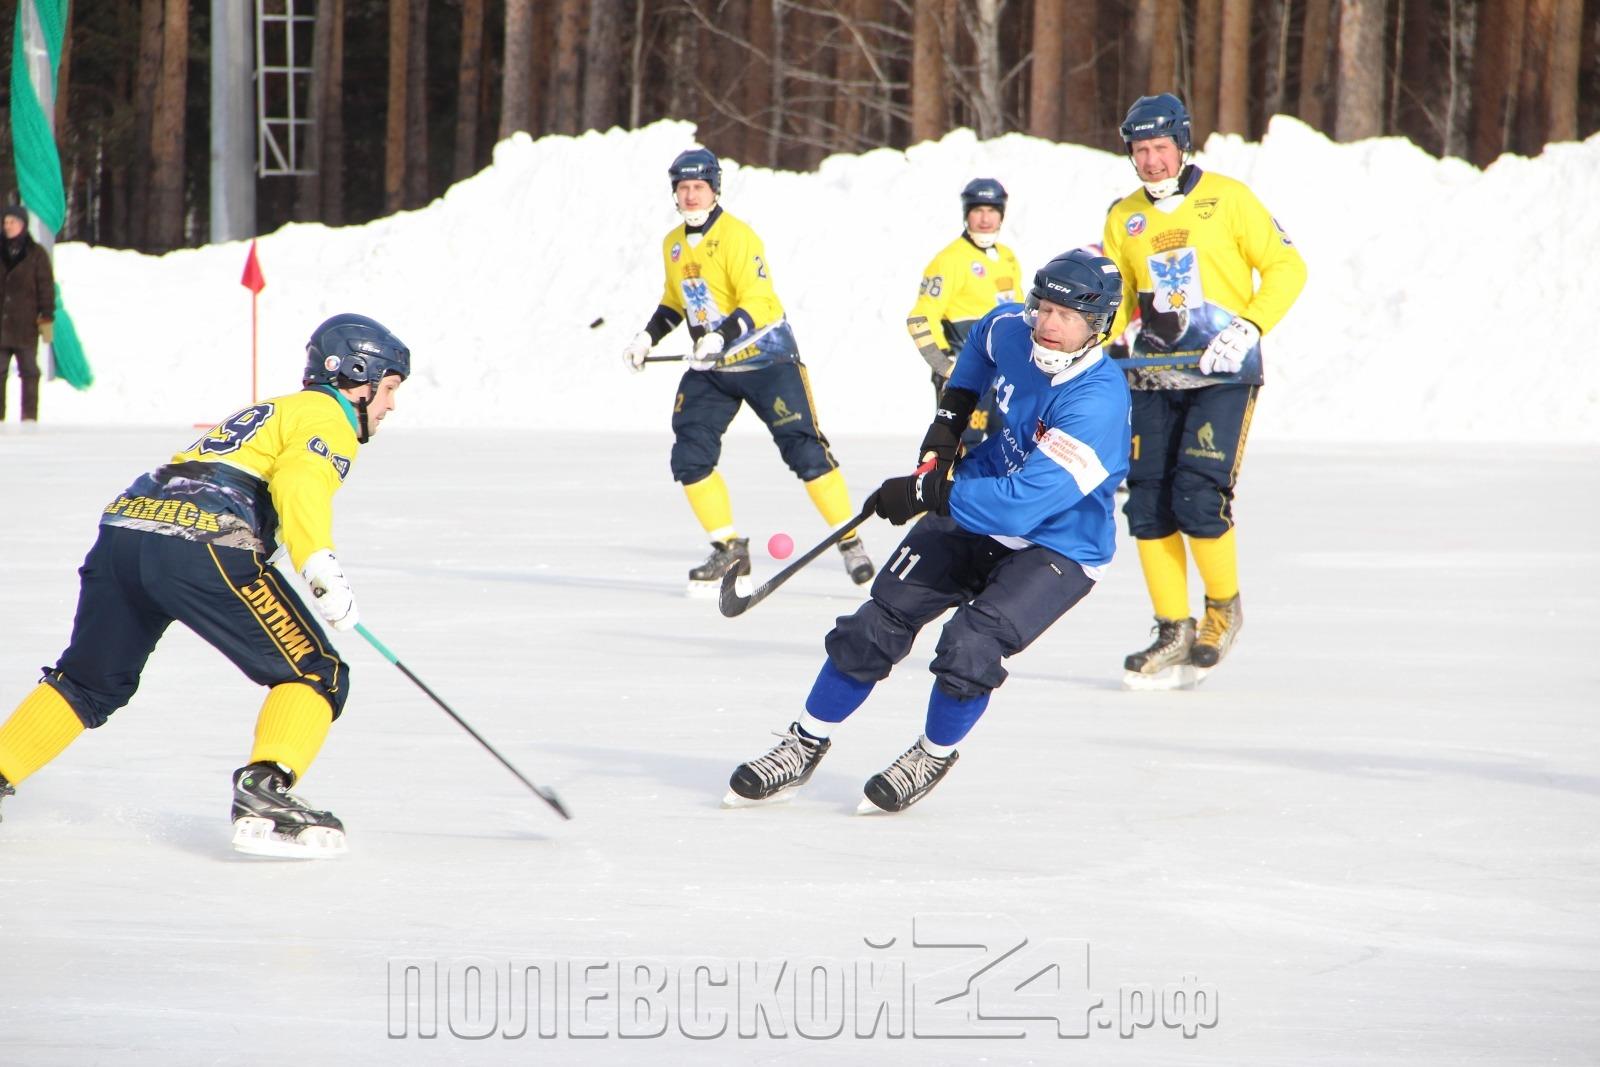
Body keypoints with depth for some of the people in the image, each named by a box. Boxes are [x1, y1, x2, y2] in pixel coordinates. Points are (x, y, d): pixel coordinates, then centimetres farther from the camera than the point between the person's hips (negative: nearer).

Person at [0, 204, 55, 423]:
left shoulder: (36, 254, 1)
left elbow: (46, 286, -2)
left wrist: (47, 317, -10)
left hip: (26, 323, -4)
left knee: (29, 371, 1)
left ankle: (29, 416, 3)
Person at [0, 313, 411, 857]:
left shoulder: (270, 411, 34)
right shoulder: (327, 416, 7)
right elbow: (298, 483, -13)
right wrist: (323, 568, -23)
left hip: (123, 525, 8)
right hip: (199, 542, -8)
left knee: (91, 683, 25)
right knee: (316, 673, -2)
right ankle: (264, 796, -20)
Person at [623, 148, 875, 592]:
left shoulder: (737, 237, -16)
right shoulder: (672, 244, 8)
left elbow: (758, 302, -23)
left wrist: (721, 336, -36)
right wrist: (648, 337, 12)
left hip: (765, 358, -7)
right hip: (710, 369, 7)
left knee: (805, 451, -10)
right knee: (690, 458, -5)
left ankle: (851, 543, -1)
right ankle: (729, 549, 6)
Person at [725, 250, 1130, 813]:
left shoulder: (1097, 404, -33)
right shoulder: (1014, 332, -10)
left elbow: (1022, 505, -39)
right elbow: (985, 335, 19)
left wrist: (924, 496, -34)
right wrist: (951, 414, 9)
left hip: (1056, 548, -6)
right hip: (978, 509, 6)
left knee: (970, 647, -25)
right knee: (877, 624, 1)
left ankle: (933, 756, 5)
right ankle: (805, 745, 19)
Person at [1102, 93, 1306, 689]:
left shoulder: (1227, 199, -3)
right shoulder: (1123, 219, 11)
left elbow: (1286, 268, -2)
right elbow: (1116, 303, 16)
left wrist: (1249, 327, -15)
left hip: (1222, 373, -5)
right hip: (1153, 377, 5)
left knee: (1198, 497, -16)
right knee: (1147, 501, -3)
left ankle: (1224, 607, 8)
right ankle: (1174, 633, 8)